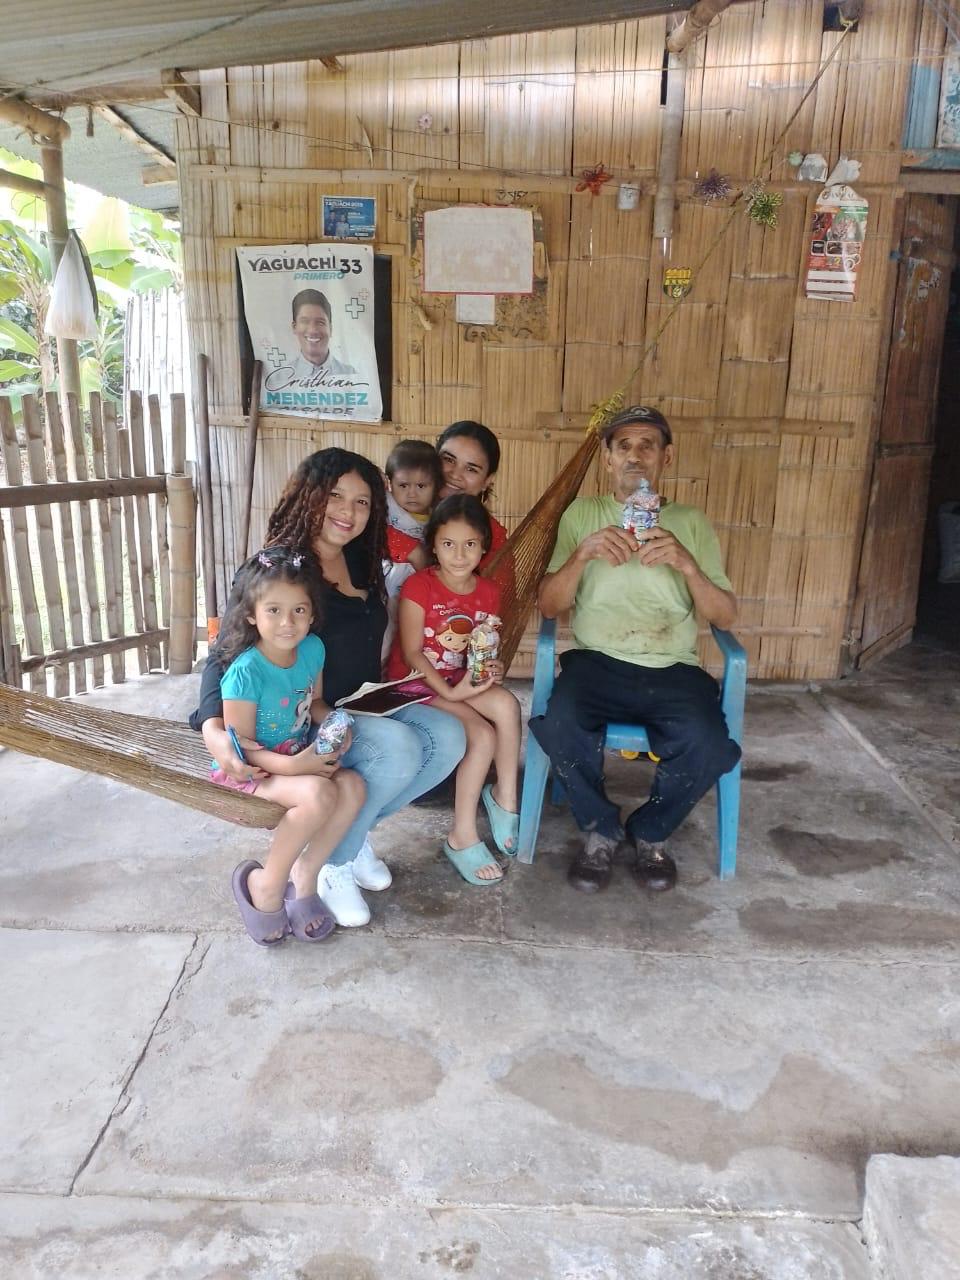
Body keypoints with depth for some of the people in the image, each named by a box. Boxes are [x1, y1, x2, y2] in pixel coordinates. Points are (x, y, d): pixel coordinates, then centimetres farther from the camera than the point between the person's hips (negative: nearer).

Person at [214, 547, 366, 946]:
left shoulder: (313, 649, -4)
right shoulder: (246, 671, -23)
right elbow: (242, 743, -18)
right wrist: (293, 766, -29)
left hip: (299, 758, 7)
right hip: (247, 767, -7)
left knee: (353, 786, -19)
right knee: (318, 794, -32)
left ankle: (303, 878, -1)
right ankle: (265, 885, -8)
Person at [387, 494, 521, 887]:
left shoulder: (488, 592, 4)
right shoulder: (418, 586, -11)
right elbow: (411, 653, -13)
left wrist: (492, 669, -12)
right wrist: (448, 692, -23)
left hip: (463, 681, 5)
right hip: (416, 684, -5)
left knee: (505, 703, -27)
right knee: (483, 735, -25)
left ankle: (504, 797, -9)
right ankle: (464, 837, -11)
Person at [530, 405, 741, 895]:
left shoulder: (691, 522, 15)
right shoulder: (580, 514, 14)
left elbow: (725, 616, 6)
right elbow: (548, 606, 4)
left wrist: (686, 564, -12)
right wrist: (583, 554, -14)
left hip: (673, 670, 1)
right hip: (596, 661, 0)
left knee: (709, 748, -28)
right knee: (559, 726, -32)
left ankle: (649, 833, 5)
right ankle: (600, 830, -2)